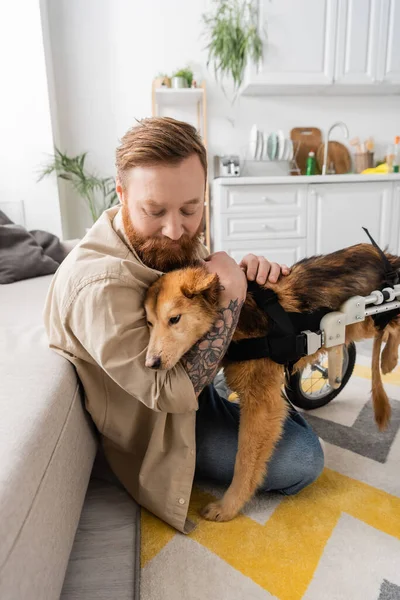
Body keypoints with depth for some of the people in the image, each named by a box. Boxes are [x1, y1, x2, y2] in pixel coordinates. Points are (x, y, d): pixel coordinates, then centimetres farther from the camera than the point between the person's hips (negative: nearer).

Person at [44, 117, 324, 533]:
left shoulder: (164, 242, -9)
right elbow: (174, 392, -33)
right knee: (304, 459, -6)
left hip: (190, 381, 8)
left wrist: (248, 272, -18)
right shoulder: (100, 285, -36)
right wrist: (231, 294, -33)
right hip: (161, 429, -7)